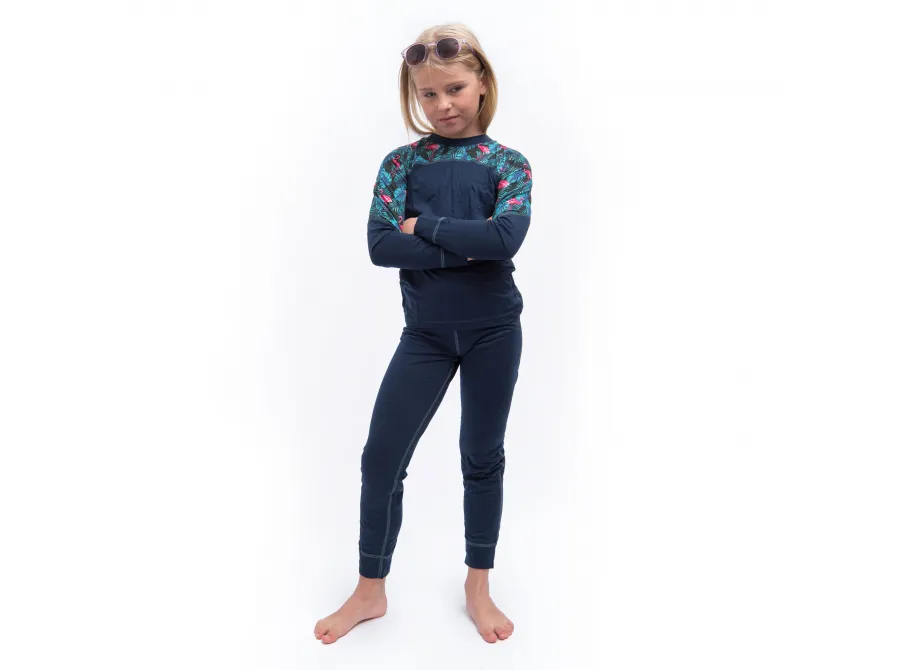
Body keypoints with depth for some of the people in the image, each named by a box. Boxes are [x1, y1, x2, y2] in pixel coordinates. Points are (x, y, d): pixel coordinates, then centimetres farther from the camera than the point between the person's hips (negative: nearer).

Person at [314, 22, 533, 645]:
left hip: (493, 329, -1)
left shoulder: (508, 164, -1)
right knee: (381, 456, 0)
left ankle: (479, 587, 30)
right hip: (425, 332, 1)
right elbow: (381, 245, -11)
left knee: (483, 457, 11)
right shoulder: (402, 163, 2)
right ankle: (370, 590, 21)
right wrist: (464, 246, -18)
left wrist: (424, 225, -14)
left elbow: (505, 238, -19)